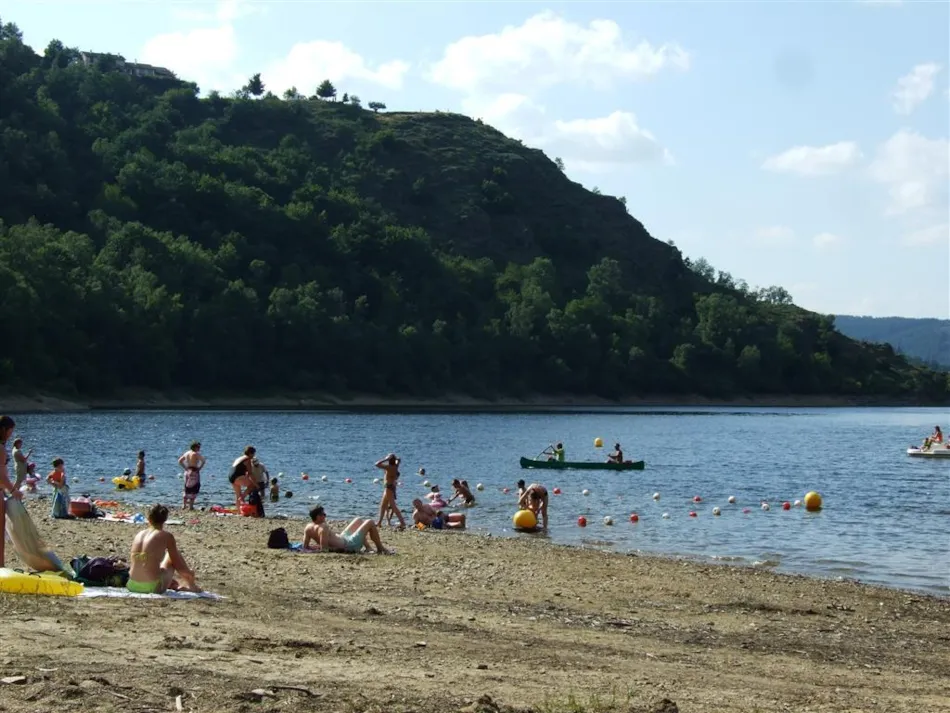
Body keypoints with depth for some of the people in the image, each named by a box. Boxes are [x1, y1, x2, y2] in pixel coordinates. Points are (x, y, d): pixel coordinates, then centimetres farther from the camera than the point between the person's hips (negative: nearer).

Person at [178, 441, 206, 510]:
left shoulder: (186, 453, 10)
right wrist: (200, 468, -9)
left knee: (187, 489, 17)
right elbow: (204, 460, -21)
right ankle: (191, 506, -1)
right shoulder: (196, 454, -12)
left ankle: (184, 504, 18)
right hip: (194, 472, -7)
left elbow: (180, 461, 17)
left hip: (187, 471, 7)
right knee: (193, 489, -1)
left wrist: (185, 467, 12)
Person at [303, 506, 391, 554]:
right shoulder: (323, 528, -32)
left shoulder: (308, 528, -7)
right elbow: (324, 549, -36)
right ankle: (380, 549, 17)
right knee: (370, 523, 3)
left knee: (358, 520, 28)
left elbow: (305, 546, -3)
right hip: (349, 545, -9)